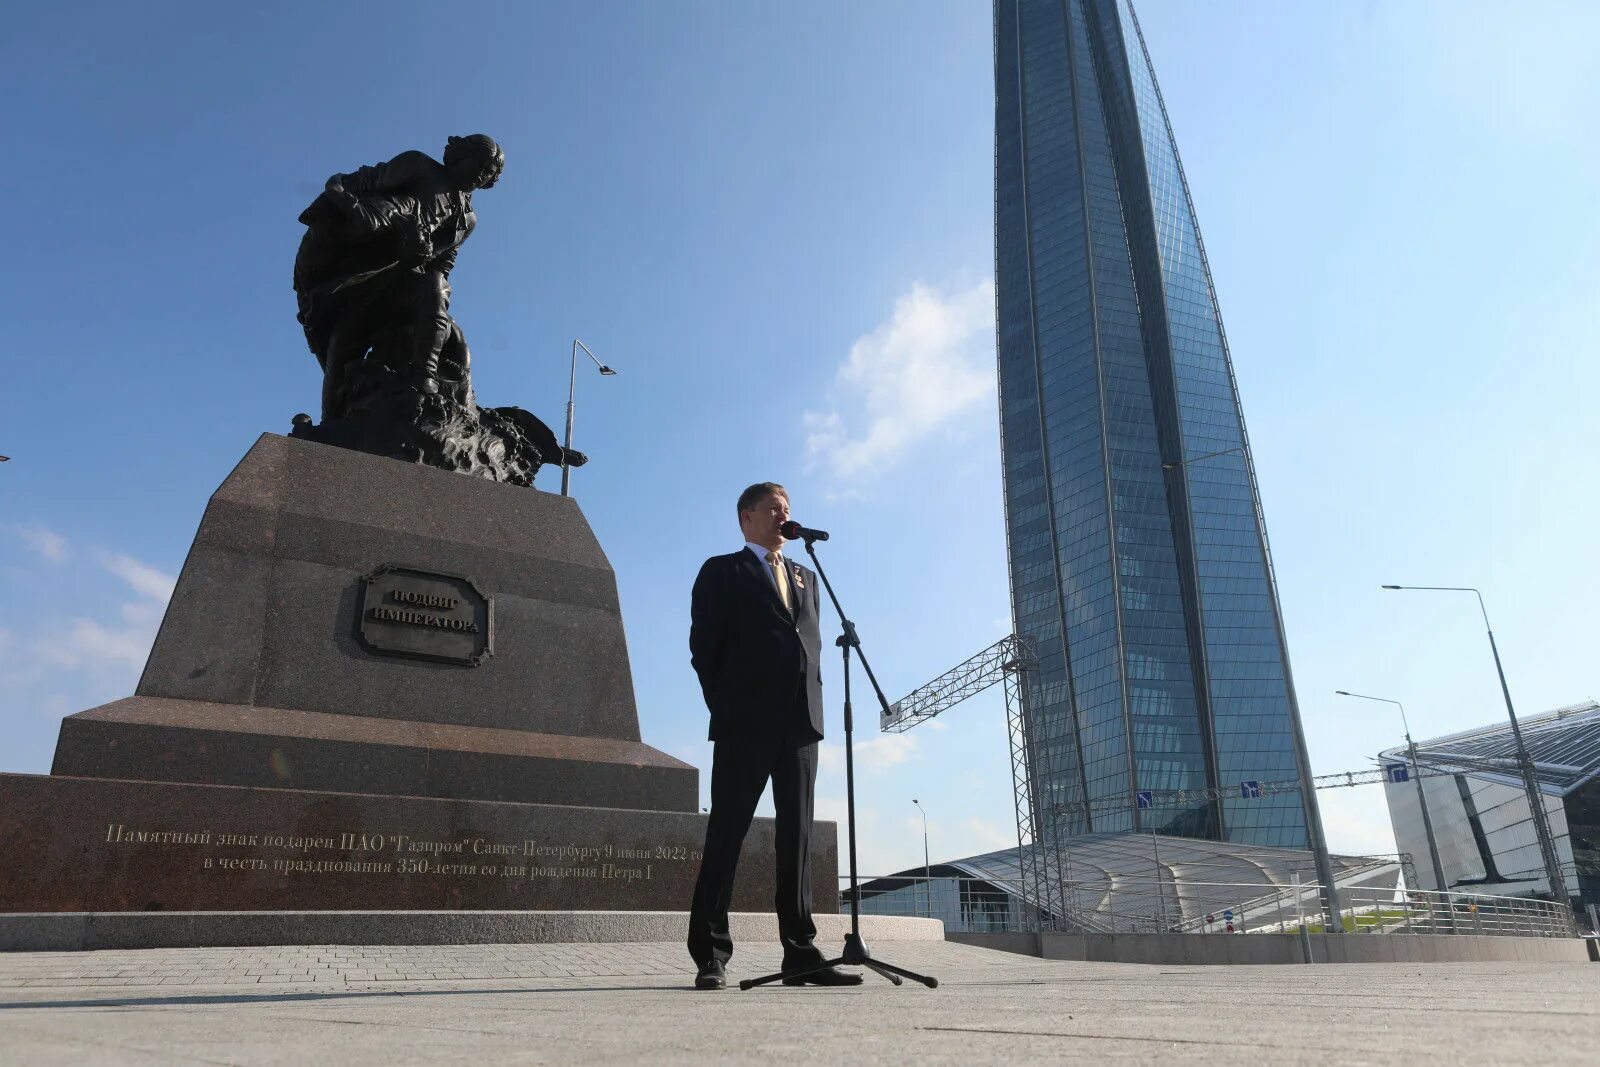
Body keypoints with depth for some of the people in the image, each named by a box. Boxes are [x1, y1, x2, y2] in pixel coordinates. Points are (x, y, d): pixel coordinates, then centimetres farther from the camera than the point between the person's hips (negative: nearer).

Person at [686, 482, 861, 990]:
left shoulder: (806, 577, 24)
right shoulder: (722, 571, 9)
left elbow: (812, 642, 21)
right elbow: (704, 647, 2)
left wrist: (811, 703, 7)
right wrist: (725, 709, -4)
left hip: (801, 721, 5)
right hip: (746, 722, -5)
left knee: (797, 834, 4)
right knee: (727, 833, -2)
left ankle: (800, 953, 7)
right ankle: (710, 956, 2)